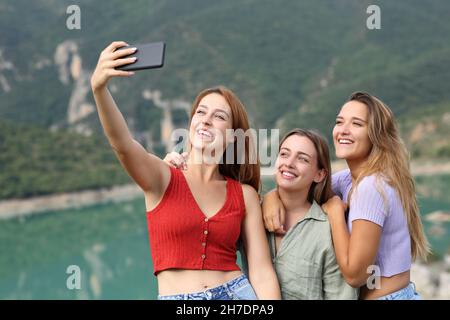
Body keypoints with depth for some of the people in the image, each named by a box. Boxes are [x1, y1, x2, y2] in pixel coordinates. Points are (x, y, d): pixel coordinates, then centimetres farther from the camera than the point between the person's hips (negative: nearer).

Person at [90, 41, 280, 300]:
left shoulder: (245, 194, 2)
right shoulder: (163, 179, -3)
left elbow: (263, 274, -1)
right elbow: (122, 143, -22)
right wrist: (99, 87, -37)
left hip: (237, 294, 1)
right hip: (174, 298, -1)